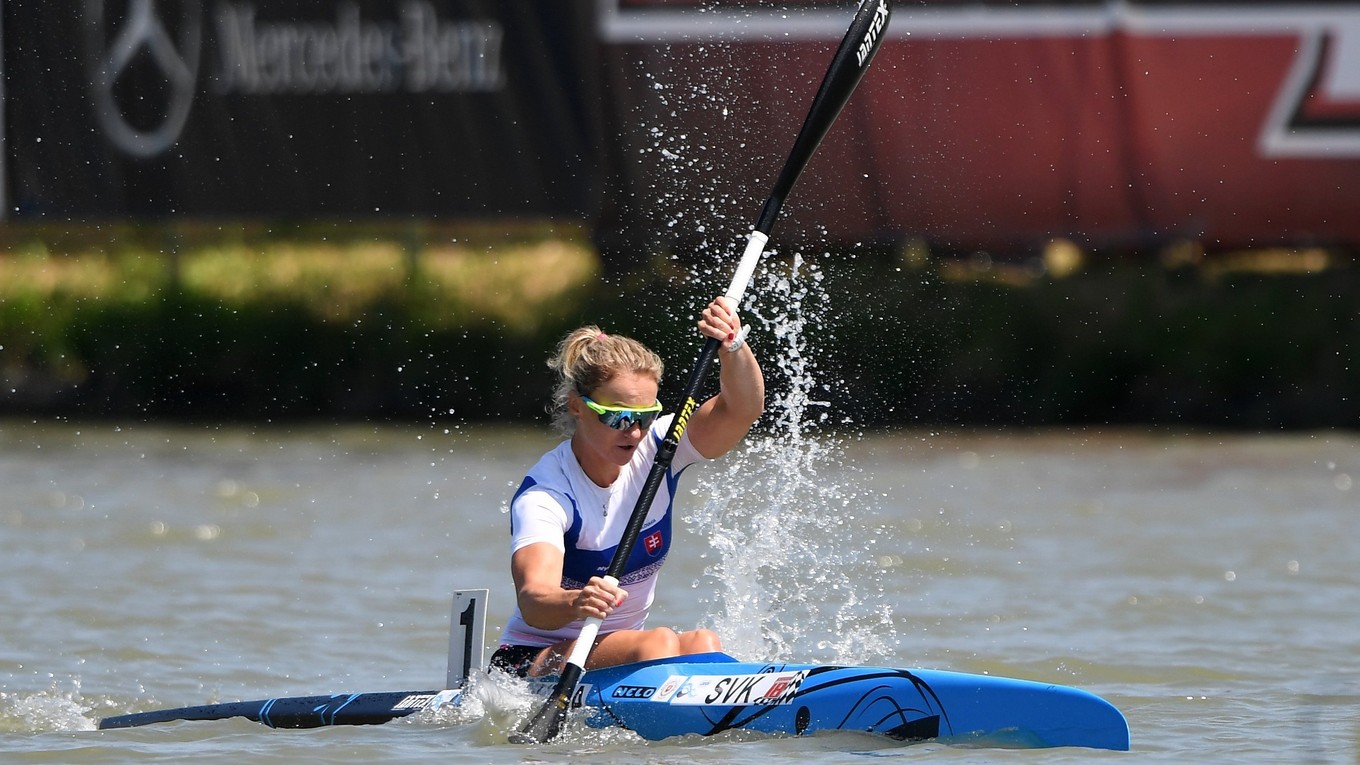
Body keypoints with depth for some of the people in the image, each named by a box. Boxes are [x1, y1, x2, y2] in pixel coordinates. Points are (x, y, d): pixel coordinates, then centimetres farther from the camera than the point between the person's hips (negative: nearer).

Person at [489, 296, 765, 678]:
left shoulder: (655, 452, -2)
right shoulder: (543, 494, -20)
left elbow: (742, 410, -15)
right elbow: (533, 602, -36)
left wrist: (732, 345, -35)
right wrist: (574, 603, -60)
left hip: (622, 655, 6)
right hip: (531, 666, -6)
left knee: (703, 644, -25)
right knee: (659, 643, -31)